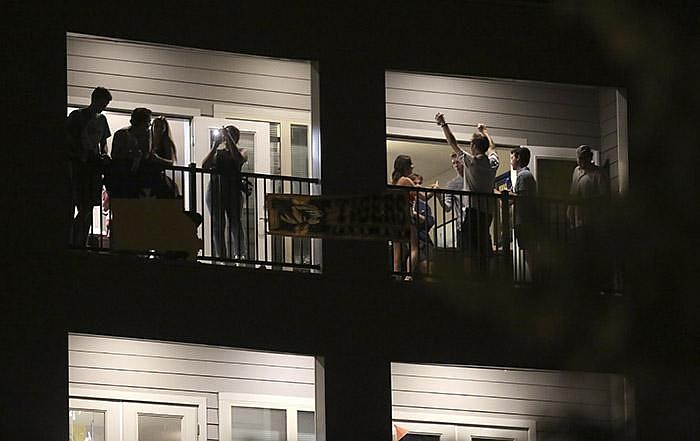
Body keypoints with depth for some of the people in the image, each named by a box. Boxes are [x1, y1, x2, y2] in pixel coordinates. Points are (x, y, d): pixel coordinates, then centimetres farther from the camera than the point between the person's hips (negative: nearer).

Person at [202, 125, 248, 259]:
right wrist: (214, 147, -5)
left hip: (233, 189, -2)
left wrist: (229, 139, -11)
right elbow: (204, 165, 1)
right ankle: (220, 257, -1)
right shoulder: (217, 151, 16)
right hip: (215, 189, 2)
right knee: (217, 225, -1)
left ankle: (239, 255, -16)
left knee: (235, 223, -11)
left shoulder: (240, 151, 11)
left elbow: (238, 159, -14)